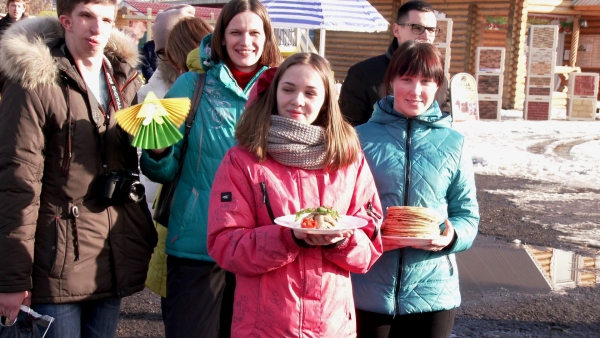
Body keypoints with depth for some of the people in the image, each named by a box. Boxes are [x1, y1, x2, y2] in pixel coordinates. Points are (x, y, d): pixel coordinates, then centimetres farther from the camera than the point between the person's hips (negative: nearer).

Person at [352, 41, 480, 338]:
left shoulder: (453, 144, 2)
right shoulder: (362, 138, -1)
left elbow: (468, 215, 6)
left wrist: (451, 237, -15)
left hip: (433, 294, 1)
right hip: (367, 293, -1)